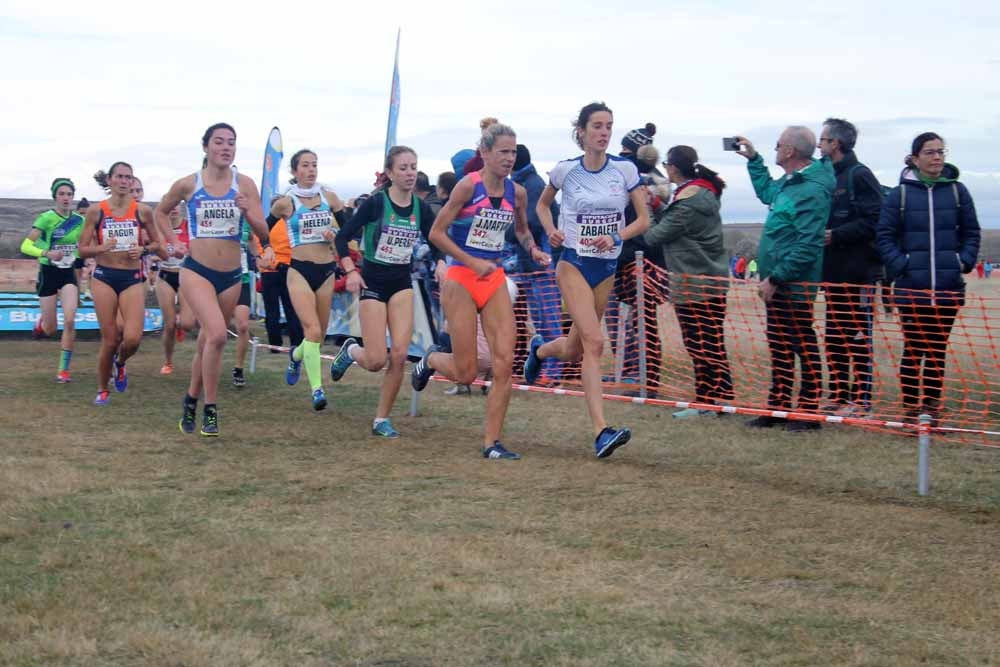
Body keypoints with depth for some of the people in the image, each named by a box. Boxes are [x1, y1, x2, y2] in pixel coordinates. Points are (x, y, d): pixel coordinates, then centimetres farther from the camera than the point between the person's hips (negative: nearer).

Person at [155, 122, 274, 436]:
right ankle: (210, 410, -14)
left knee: (207, 343, 13)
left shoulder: (244, 184, -1)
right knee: (217, 334, -23)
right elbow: (161, 212, 17)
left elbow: (263, 232, -4)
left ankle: (191, 401, 34)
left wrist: (248, 210, -21)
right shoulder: (187, 185, -2)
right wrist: (173, 241, 4)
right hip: (197, 271, -3)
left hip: (231, 275, 3)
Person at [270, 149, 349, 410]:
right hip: (300, 271, -4)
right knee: (313, 330, -19)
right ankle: (317, 390, -16)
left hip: (326, 270, 4)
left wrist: (336, 236, -9)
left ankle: (296, 355, 45)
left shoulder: (329, 197, 4)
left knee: (319, 334, 12)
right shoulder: (286, 203, -3)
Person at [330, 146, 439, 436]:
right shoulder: (375, 203, -11)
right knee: (376, 361, -9)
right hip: (373, 282, -4)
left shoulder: (421, 208, 1)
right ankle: (351, 350, 28)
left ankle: (382, 419, 5)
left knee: (399, 355, -9)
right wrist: (351, 271, -18)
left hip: (402, 283, 4)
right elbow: (343, 237, -7)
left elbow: (434, 245, 11)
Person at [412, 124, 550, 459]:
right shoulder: (468, 186, -13)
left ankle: (492, 442, 0)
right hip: (461, 280, -5)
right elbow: (436, 233, -12)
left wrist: (532, 249, 2)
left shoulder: (517, 192, 4)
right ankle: (431, 359, 32)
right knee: (465, 373, -3)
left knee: (504, 363, -7)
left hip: (495, 281, 5)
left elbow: (522, 230, 23)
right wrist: (473, 262, -17)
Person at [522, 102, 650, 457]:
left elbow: (643, 219, 1)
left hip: (608, 266, 4)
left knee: (575, 349, 14)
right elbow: (542, 204, 15)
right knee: (594, 342, -19)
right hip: (574, 264, -3)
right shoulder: (565, 170, -4)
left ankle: (539, 349, 51)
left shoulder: (625, 169, -2)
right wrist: (551, 230, -4)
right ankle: (601, 431, -22)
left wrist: (616, 237, -17)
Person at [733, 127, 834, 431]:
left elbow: (807, 247, -24)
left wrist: (776, 278, -23)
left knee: (803, 345, -3)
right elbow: (766, 192, 38)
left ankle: (809, 411, 3)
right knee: (779, 346, 14)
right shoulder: (789, 183, 12)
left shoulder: (812, 191, -19)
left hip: (795, 284, -10)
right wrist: (753, 159, 34)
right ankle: (778, 406, 21)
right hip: (776, 281, 10)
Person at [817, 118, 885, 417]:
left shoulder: (859, 175, -10)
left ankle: (861, 400, -1)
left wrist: (835, 235, -18)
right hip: (833, 270, 9)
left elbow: (874, 221, -18)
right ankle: (838, 395, 18)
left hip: (857, 271, -9)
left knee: (858, 337, -4)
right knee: (834, 337, 11)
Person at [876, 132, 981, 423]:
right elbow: (885, 235, 3)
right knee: (914, 348, -1)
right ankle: (911, 407, 6)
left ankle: (932, 406, 15)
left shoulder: (957, 191, 6)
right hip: (911, 286, -2)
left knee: (938, 348, 8)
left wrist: (965, 262, -2)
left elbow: (972, 232, 12)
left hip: (949, 286, 2)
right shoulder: (900, 193, 1)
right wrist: (899, 265, -9)